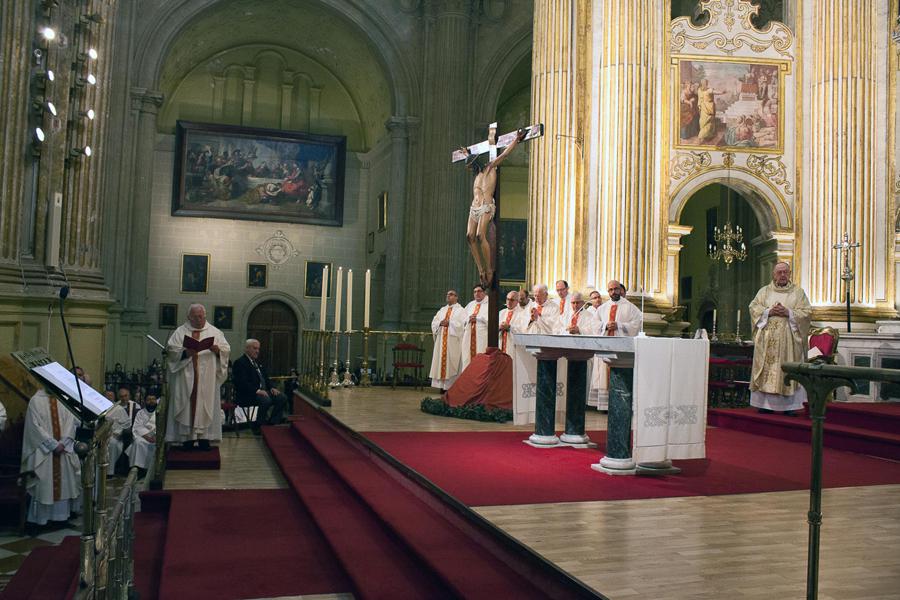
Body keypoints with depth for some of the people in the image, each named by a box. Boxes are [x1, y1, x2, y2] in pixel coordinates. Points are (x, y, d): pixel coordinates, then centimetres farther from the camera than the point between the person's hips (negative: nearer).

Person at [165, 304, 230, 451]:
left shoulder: (215, 332, 11)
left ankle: (204, 437, 1)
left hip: (207, 378, 1)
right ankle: (187, 438, 1)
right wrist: (185, 352, -18)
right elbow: (170, 350, -1)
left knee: (206, 405, -2)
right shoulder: (180, 332, 8)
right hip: (186, 377, -1)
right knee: (187, 405, -3)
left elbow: (226, 349, 5)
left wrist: (217, 349, -16)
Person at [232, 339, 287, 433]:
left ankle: (272, 424, -3)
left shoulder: (257, 362, 20)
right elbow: (242, 383, -19)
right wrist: (257, 391, -27)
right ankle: (258, 427, -16)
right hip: (247, 395, -9)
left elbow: (265, 377, 23)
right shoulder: (240, 362, -8)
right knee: (266, 400, -34)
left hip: (263, 391, 9)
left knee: (282, 398, -9)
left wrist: (272, 388, 4)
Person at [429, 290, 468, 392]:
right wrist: (440, 323, -7)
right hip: (441, 341, 5)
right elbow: (434, 322, 13)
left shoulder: (460, 310, 2)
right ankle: (442, 385, 4)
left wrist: (449, 323, -13)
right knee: (441, 360, 1)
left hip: (453, 342, -5)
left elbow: (462, 324, -11)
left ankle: (451, 386, -5)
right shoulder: (442, 310, 19)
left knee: (451, 362, -6)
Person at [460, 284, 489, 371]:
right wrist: (469, 319, -2)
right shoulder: (470, 305, 21)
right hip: (469, 337, 6)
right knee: (467, 359, 3)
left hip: (482, 337, -6)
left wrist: (476, 318, -8)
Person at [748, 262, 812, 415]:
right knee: (766, 369, -1)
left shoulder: (798, 292, 9)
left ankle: (789, 405, 0)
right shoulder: (764, 291, 13)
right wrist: (768, 312, -12)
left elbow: (806, 312, 1)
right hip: (767, 339, 1)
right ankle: (766, 403, 3)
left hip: (788, 339, -1)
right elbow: (753, 307, 3)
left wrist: (788, 313, -13)